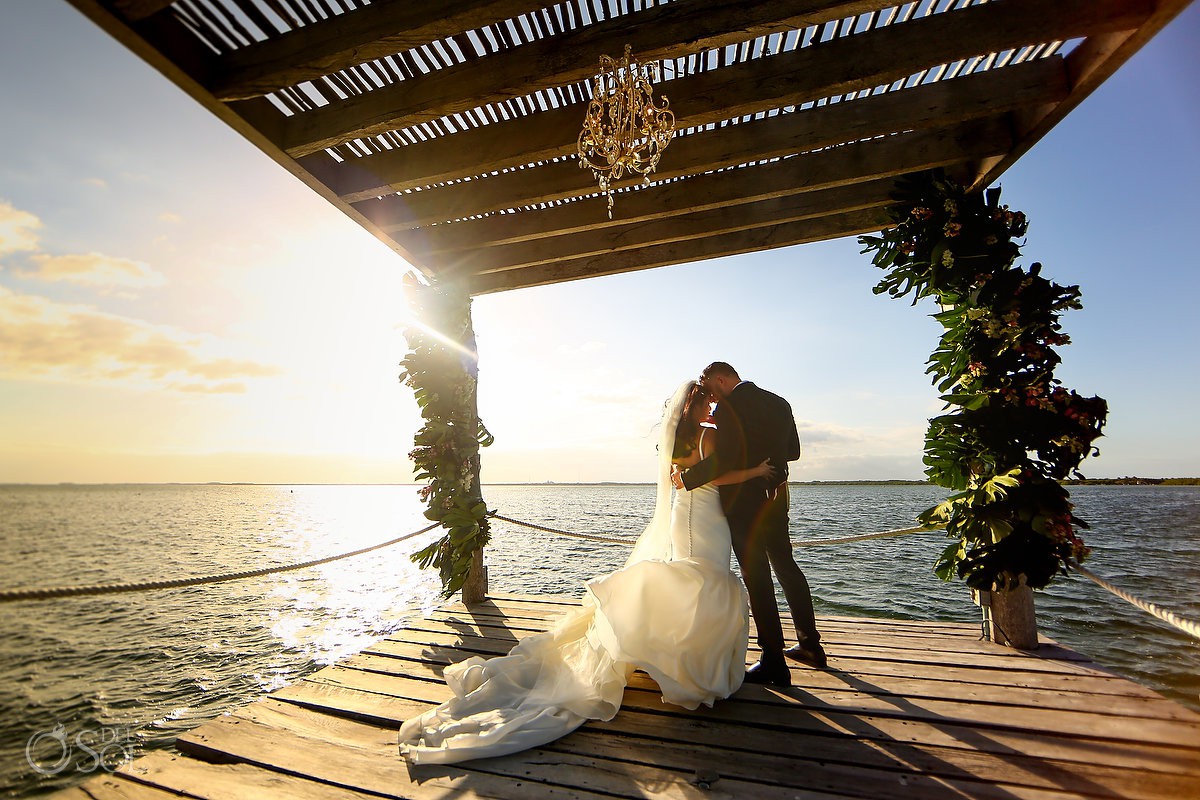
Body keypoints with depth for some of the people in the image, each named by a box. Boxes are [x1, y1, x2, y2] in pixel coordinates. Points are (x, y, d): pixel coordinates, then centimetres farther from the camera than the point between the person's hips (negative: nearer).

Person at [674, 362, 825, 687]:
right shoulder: (779, 402, 7)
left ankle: (774, 664, 13)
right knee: (786, 566, 22)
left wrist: (687, 478, -13)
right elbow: (793, 450, 13)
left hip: (743, 503, -8)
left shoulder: (728, 408, -17)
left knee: (757, 578, 2)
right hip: (776, 498, 8)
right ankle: (810, 645, 36)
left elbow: (723, 461, -24)